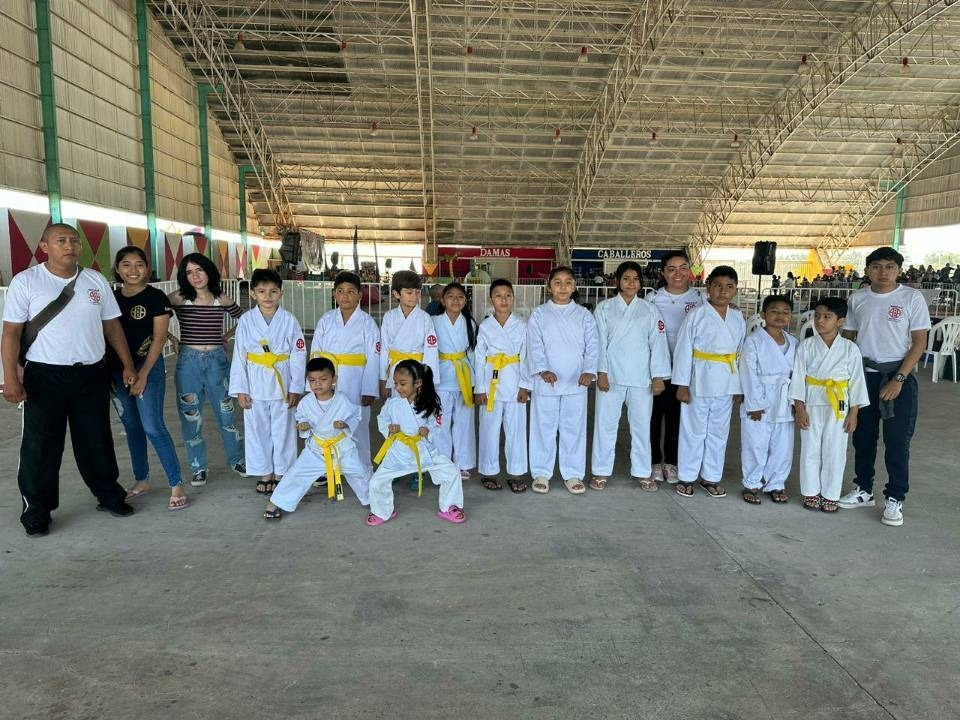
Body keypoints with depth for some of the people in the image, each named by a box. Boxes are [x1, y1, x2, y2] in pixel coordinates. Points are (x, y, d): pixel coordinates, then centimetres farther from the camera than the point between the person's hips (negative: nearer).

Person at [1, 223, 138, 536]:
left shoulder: (95, 280, 6)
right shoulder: (25, 281, -4)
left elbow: (112, 325, 11)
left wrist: (128, 365, 8)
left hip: (92, 374, 3)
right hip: (45, 376, -3)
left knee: (97, 440, 13)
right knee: (41, 446, 4)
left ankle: (109, 494, 27)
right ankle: (36, 511, 17)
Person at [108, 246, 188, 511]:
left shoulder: (156, 297, -7)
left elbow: (159, 338, -10)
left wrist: (143, 374, -14)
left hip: (147, 368, -5)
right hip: (116, 370, 5)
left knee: (153, 427, -10)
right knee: (131, 427, 12)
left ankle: (176, 485, -3)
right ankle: (141, 481, 25)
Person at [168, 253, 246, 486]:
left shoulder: (222, 299, 0)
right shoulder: (177, 298, -5)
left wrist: (228, 335, 7)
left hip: (217, 360, 1)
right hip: (188, 361, -1)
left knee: (227, 412, 8)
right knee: (191, 416, 6)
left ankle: (236, 459, 25)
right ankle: (198, 467, 20)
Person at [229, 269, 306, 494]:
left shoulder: (289, 320, -4)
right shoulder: (246, 320, -2)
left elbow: (298, 356, -2)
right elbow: (239, 356, 0)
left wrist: (296, 388, -5)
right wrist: (240, 389, -3)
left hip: (282, 384, -1)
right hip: (255, 385, 1)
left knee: (282, 429, 7)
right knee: (257, 429, 10)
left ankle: (281, 473, 23)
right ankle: (264, 473, 25)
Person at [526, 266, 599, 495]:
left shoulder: (584, 315, 7)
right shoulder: (538, 315, 3)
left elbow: (592, 346, 0)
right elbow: (535, 346, -5)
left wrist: (589, 371, -15)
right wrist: (543, 370, -20)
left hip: (576, 383, 1)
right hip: (546, 382, -1)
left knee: (574, 429, 7)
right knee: (544, 428, 5)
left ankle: (573, 474, 19)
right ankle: (541, 473, 18)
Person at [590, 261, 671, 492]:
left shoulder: (649, 310, 6)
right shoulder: (604, 308, 4)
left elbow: (657, 343, 2)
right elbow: (600, 342, -1)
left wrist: (658, 376, -4)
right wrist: (601, 372, -9)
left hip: (641, 378, 1)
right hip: (611, 376, -1)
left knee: (641, 424, 8)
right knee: (606, 423, 4)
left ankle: (643, 472, 22)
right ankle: (601, 471, 16)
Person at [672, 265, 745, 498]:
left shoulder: (738, 318, 6)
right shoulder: (697, 315, -8)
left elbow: (741, 352, 11)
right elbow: (683, 350, -9)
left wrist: (740, 385, 9)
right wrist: (682, 384, -11)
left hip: (726, 385, 5)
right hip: (699, 382, -4)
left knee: (719, 432, 13)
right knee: (694, 431, 5)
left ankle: (711, 477, 26)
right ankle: (686, 477, 18)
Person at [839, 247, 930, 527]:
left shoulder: (912, 298, -6)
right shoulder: (857, 299, 4)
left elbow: (920, 342, -7)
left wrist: (898, 379, -13)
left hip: (898, 376, -3)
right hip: (863, 374, 3)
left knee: (897, 440, -1)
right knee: (863, 435, 11)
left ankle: (895, 499, 10)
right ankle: (863, 490, 25)